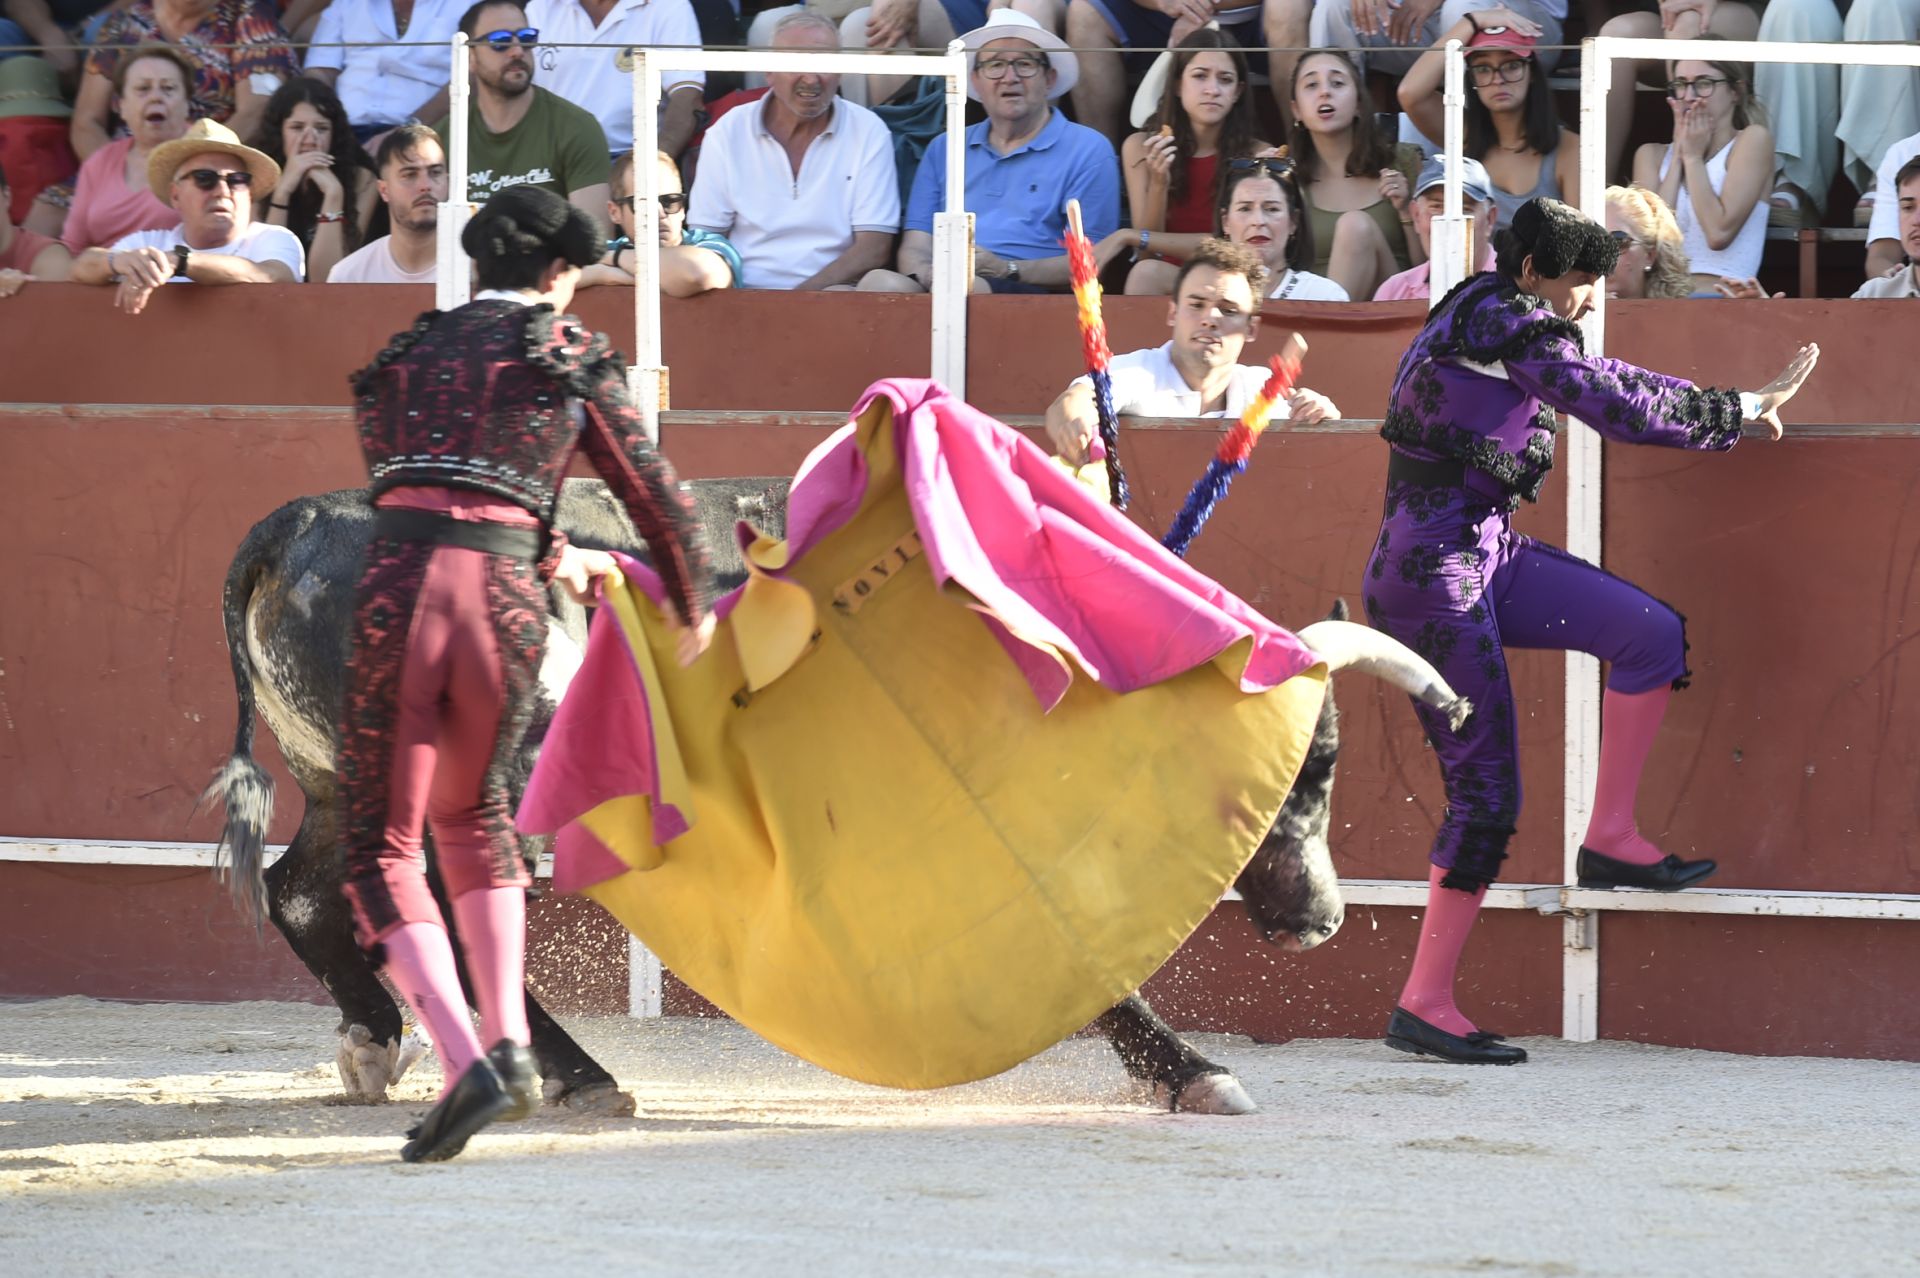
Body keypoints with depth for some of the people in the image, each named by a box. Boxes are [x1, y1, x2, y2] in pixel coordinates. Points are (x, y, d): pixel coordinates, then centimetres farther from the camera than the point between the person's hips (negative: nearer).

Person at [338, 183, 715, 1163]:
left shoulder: (405, 357, 24)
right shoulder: (569, 355, 14)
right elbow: (654, 493, 18)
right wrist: (691, 604, 37)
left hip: (392, 592, 0)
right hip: (502, 602, 0)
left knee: (380, 851, 6)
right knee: (472, 812, 27)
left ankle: (465, 1063, -13)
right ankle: (510, 1040, 18)